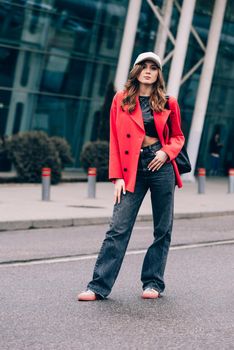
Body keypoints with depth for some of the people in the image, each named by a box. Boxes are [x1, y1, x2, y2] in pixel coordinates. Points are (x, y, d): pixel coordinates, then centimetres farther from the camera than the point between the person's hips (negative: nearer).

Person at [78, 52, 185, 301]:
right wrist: (117, 176, -3)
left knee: (162, 229, 5)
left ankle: (153, 283, 17)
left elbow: (177, 136, 17)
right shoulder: (121, 99, 5)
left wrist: (166, 152, -6)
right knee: (118, 228, -7)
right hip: (132, 169, -1)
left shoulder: (168, 103, 7)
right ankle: (99, 286, -5)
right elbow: (115, 140, 4)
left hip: (161, 167, 1)